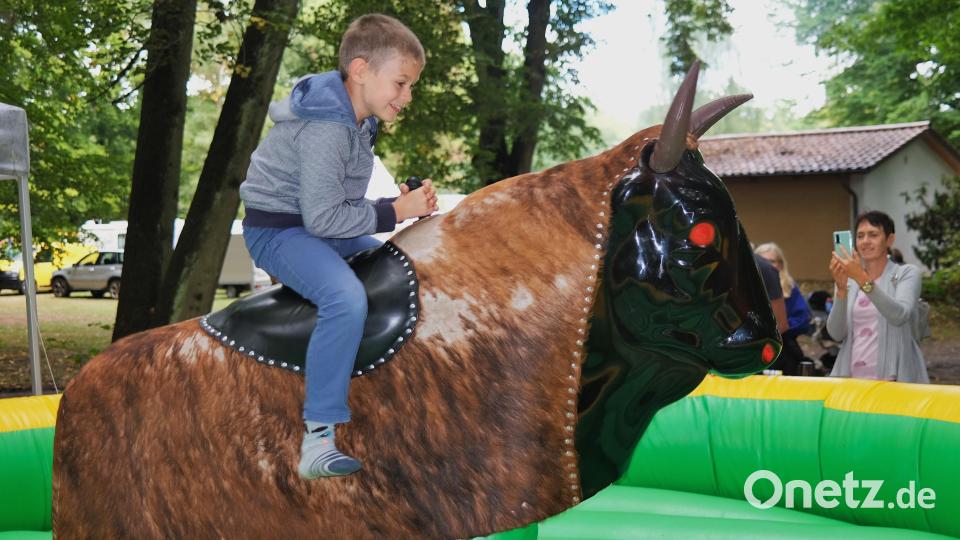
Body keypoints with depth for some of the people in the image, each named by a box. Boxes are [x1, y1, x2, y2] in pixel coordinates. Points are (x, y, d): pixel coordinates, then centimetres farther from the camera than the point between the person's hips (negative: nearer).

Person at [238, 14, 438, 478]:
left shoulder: (357, 120, 7)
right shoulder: (325, 130, -25)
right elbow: (322, 217, -27)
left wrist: (401, 204, 0)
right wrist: (394, 212, -19)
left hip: (321, 228, 10)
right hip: (279, 230, -10)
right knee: (346, 298, -34)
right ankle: (317, 440, -31)